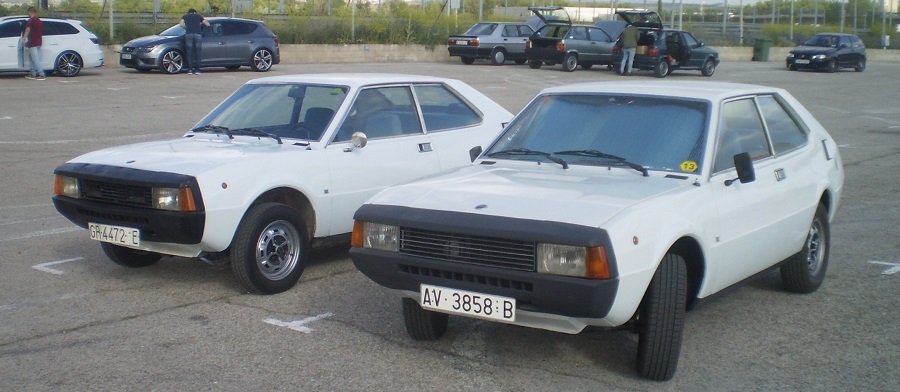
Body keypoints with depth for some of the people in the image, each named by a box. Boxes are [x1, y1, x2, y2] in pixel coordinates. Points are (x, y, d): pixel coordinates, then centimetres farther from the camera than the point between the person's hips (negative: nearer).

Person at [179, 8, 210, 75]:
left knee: (189, 52, 2)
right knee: (197, 52, 4)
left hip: (188, 34, 0)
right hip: (198, 34, 0)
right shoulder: (198, 16, 24)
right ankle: (197, 70, 2)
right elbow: (208, 24, 20)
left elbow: (181, 24, 7)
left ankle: (190, 70, -3)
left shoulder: (185, 16, 24)